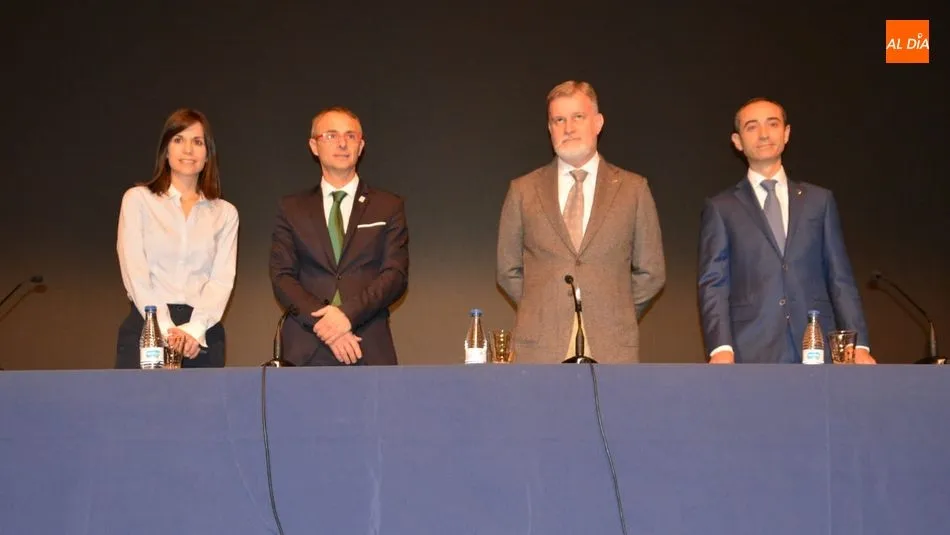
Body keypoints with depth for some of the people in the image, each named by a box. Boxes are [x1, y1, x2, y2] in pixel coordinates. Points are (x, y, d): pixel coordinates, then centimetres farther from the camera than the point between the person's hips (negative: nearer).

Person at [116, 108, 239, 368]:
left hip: (203, 335, 1)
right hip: (148, 326, -1)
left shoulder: (225, 213, 13)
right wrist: (166, 328, -14)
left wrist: (195, 329, -14)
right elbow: (134, 271, -2)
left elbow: (222, 278, 2)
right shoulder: (138, 199, 8)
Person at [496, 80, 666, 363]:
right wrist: (542, 311, 8)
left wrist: (616, 316, 8)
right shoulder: (523, 191, 9)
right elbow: (508, 271, 15)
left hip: (611, 350, 0)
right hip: (539, 350, 0)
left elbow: (651, 272, 12)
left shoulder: (633, 189, 8)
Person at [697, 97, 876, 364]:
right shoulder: (720, 209, 10)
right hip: (752, 354, -2)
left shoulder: (820, 200, 16)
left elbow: (840, 279, 13)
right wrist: (721, 349, -12)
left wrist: (859, 346, 3)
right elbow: (713, 284, 2)